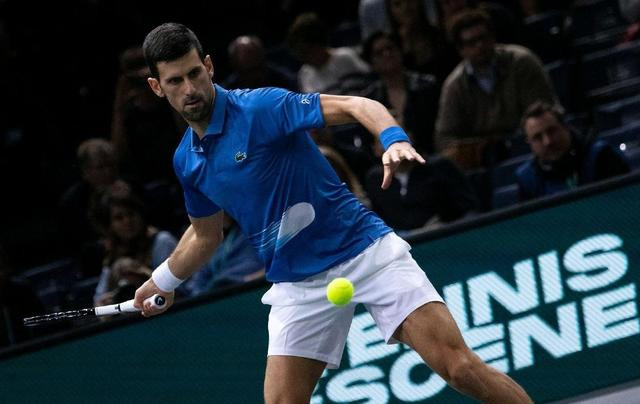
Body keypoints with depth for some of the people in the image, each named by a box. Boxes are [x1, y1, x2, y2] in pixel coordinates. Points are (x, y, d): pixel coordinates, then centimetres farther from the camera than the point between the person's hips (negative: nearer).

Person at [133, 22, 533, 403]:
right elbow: (206, 234, 26)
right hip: (296, 286, 6)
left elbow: (355, 106, -22)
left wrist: (395, 140, -40)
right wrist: (162, 282, 33)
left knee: (462, 368, -16)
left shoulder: (261, 107, -13)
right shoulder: (187, 161, 7)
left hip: (364, 249, -6)